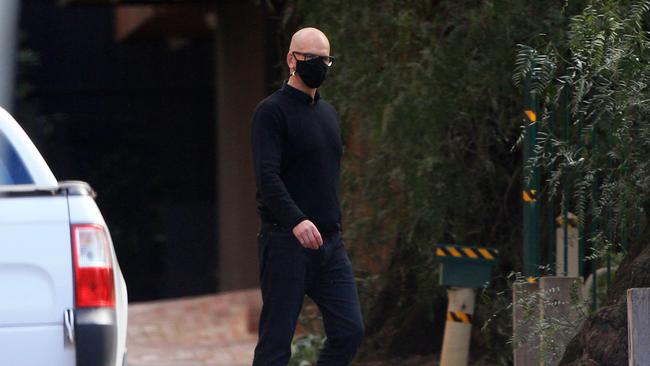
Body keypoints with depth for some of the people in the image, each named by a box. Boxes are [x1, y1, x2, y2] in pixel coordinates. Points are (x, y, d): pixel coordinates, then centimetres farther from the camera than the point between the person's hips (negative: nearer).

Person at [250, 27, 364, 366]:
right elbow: (267, 176, -20)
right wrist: (297, 221, -34)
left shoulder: (328, 114, 18)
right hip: (285, 243, -7)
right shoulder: (272, 111, -8)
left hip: (330, 244, 7)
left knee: (349, 331, -2)